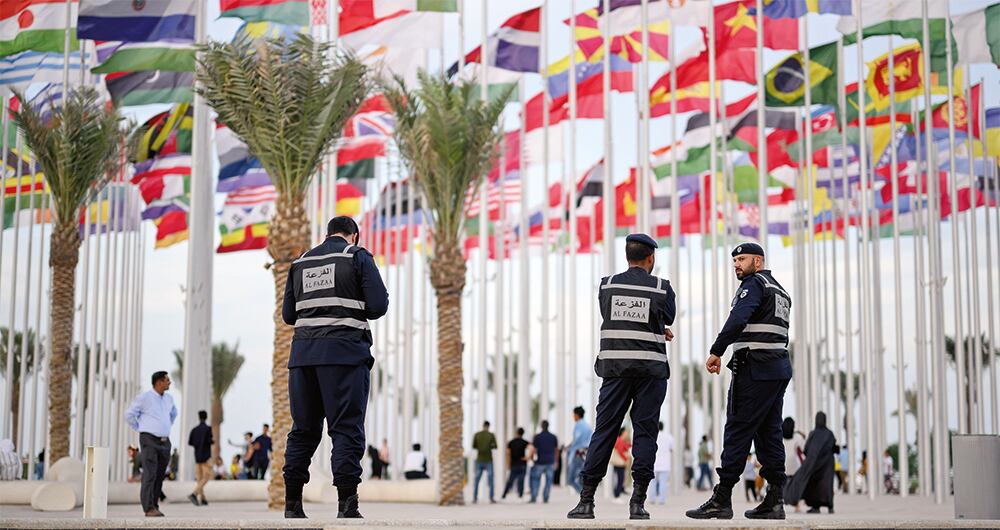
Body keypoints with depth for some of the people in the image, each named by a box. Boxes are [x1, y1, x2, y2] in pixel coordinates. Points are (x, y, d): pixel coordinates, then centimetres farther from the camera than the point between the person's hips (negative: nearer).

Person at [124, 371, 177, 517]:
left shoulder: (168, 398, 12)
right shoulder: (144, 397, -8)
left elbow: (173, 413, 32)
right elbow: (129, 415, -8)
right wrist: (140, 430, -2)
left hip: (164, 442, 7)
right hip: (149, 441, -6)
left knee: (159, 476, 6)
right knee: (150, 475, -13)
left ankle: (154, 506, 14)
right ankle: (149, 509, -15)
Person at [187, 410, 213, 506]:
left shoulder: (194, 429, 7)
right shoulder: (208, 428, -8)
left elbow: (190, 442, 3)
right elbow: (209, 440, -19)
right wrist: (213, 442, 3)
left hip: (197, 455, 6)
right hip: (206, 456, -6)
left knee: (199, 478, 9)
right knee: (206, 477, -6)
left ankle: (202, 499, 5)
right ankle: (194, 494, -25)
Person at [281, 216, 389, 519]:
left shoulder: (300, 263, 17)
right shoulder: (358, 257, 4)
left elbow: (288, 315, 17)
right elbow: (378, 306, -4)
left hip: (303, 352, 5)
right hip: (345, 351, -4)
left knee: (303, 429, 10)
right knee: (346, 429, -5)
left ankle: (292, 504, 9)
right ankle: (347, 503, -12)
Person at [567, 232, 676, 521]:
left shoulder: (607, 286, 6)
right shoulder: (662, 289, 0)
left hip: (615, 367, 2)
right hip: (651, 370, -2)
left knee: (604, 431, 3)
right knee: (645, 432, 2)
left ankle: (586, 500, 0)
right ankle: (638, 502, -1)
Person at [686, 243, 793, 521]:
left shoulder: (754, 284, -6)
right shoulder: (779, 290, 24)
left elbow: (738, 319, -22)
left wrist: (717, 351, -25)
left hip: (755, 368, -9)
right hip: (780, 367, 9)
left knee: (738, 431, -9)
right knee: (769, 433, 9)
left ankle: (722, 500, -11)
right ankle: (774, 500, 7)